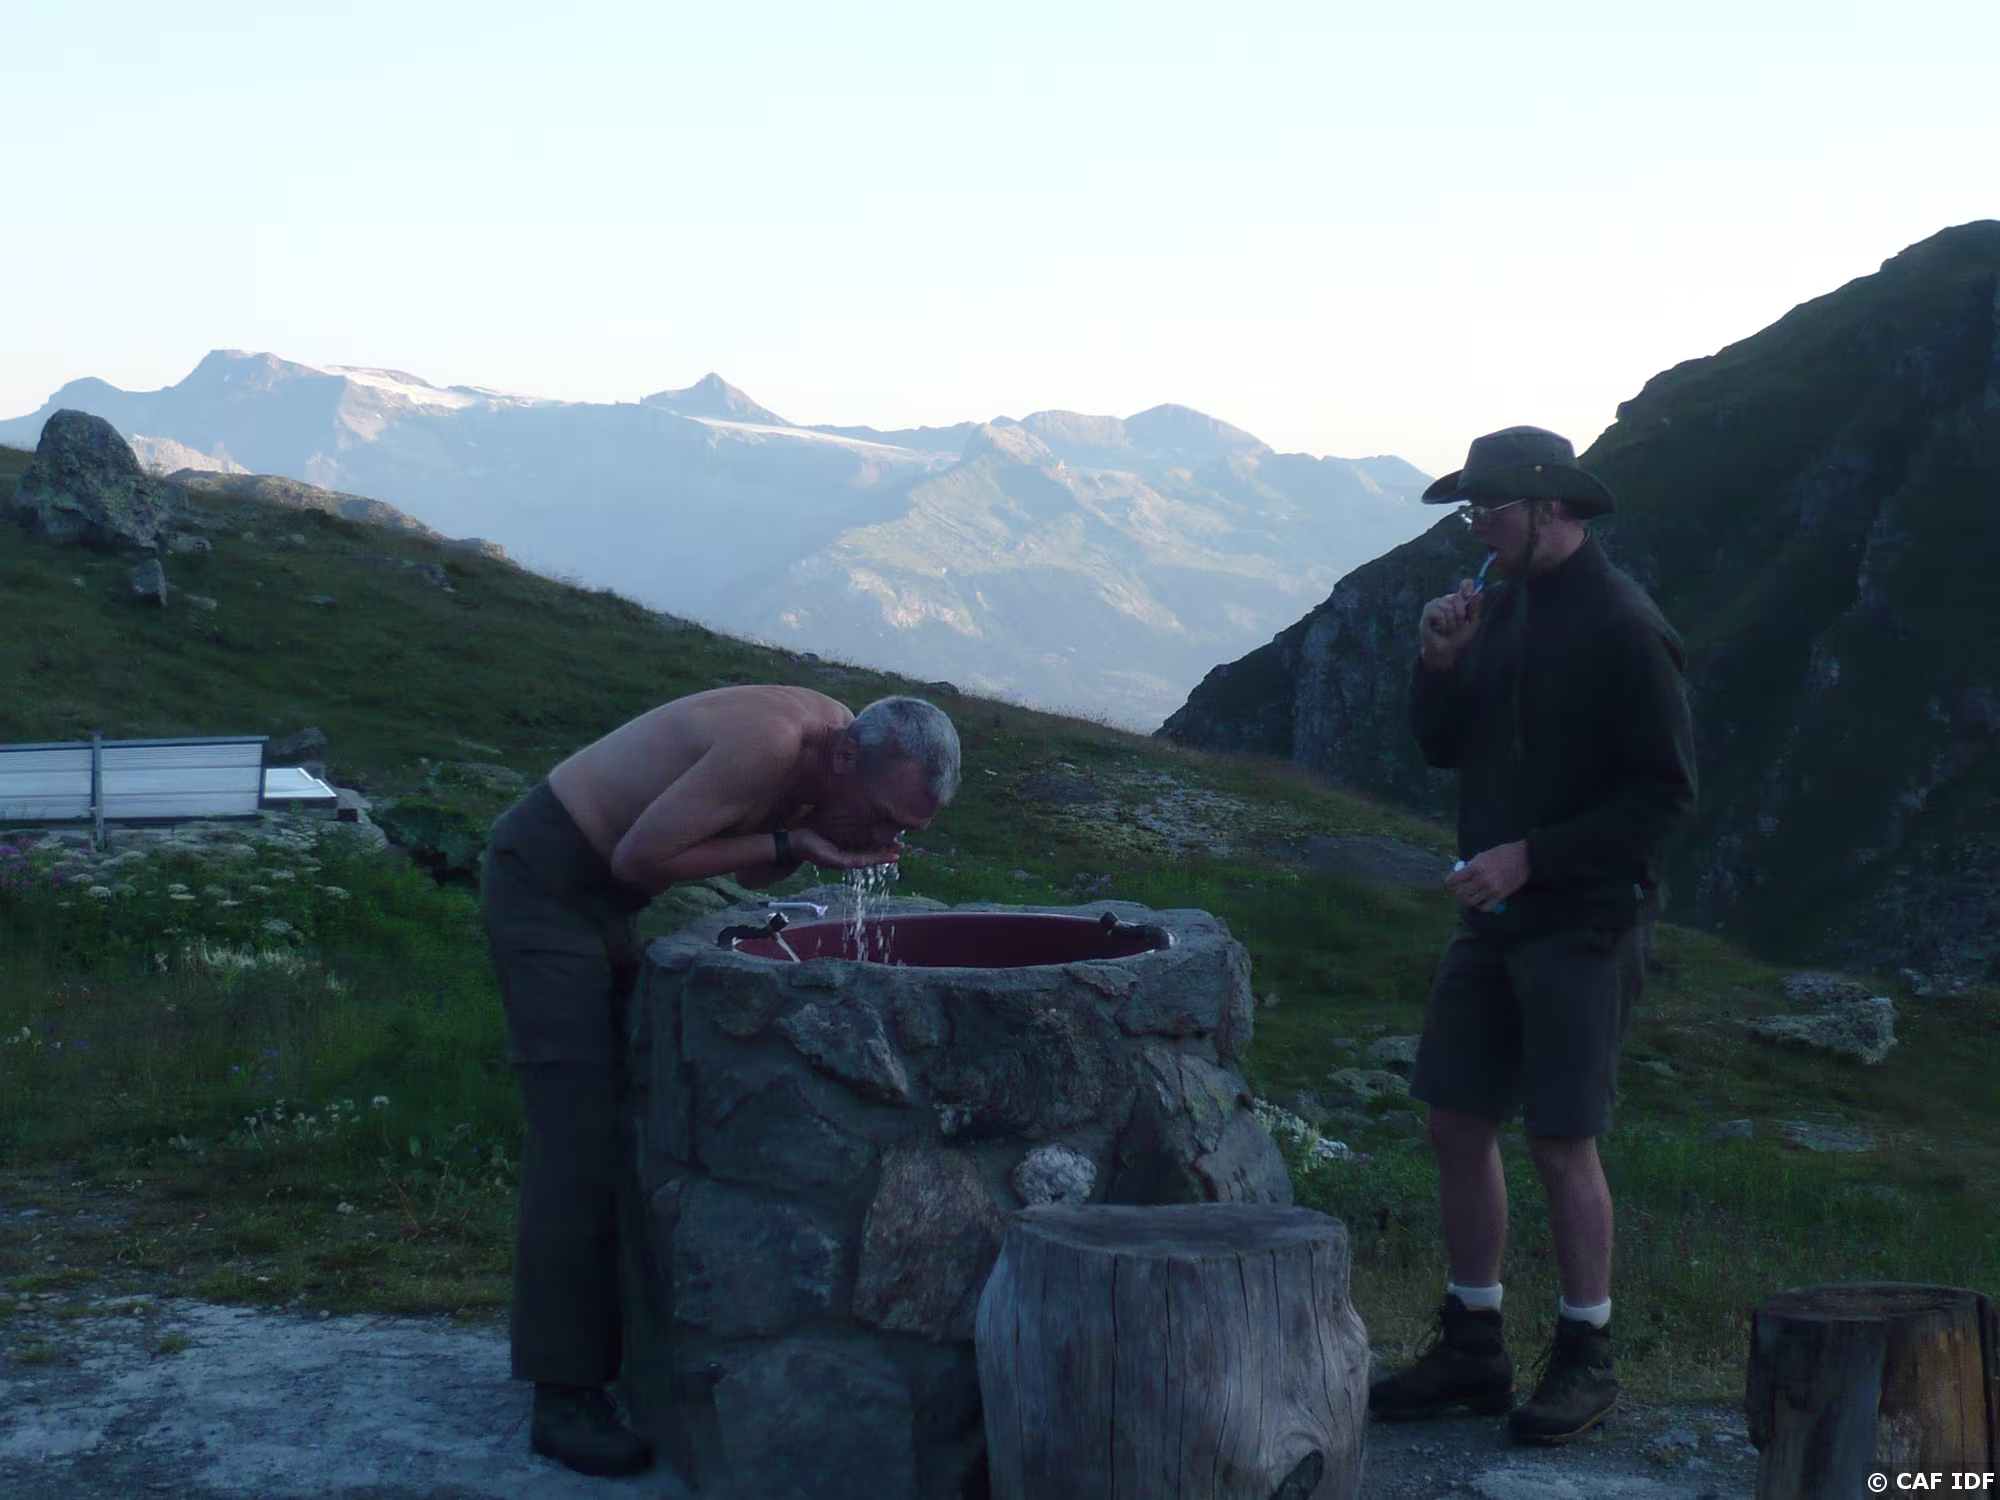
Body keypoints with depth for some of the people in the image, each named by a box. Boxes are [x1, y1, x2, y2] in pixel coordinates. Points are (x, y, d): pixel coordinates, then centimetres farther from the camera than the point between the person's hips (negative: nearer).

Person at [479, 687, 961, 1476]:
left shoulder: (832, 740, 0)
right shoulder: (770, 745, -28)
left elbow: (750, 870, 9)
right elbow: (639, 857, -24)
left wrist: (816, 843, -10)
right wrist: (788, 844, -22)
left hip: (599, 892, 10)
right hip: (544, 876, -10)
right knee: (578, 1133, -12)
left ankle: (615, 1343, 23)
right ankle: (564, 1397, -9)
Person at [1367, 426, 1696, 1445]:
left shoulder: (1624, 628, -14)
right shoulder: (1502, 606, 10)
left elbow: (1665, 794, -16)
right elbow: (1441, 745, 15)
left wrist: (1529, 856, -18)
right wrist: (1439, 662, -4)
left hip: (1585, 923, -8)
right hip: (1492, 914, 8)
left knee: (1560, 1141, -3)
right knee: (1457, 1123, 8)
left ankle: (1585, 1360, 13)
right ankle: (1472, 1348, 20)